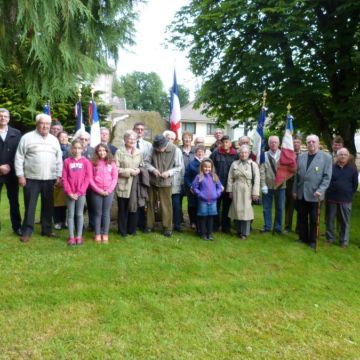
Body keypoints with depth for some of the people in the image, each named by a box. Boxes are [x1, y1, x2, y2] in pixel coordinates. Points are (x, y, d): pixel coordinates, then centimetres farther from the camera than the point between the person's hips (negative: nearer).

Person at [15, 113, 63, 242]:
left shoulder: (54, 140, 11)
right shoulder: (27, 137, -2)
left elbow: (59, 159, 12)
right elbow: (19, 158, -3)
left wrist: (58, 175, 6)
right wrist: (20, 175, -8)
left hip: (49, 179, 4)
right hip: (31, 178, -4)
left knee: (48, 206, 10)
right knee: (30, 206, 1)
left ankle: (47, 229, 21)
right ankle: (27, 231, 9)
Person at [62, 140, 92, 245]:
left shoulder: (85, 161, 0)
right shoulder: (67, 161, 1)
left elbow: (87, 178, -4)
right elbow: (64, 178, 0)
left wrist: (79, 192, -9)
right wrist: (69, 192, -9)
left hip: (81, 193, 0)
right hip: (70, 194, 1)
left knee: (79, 214, 7)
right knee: (70, 214, 6)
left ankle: (79, 236, 14)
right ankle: (71, 237, 12)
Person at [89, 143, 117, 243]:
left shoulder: (111, 163, 6)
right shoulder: (93, 163, 2)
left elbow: (115, 178, 3)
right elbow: (90, 178, -2)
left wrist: (109, 190, -8)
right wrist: (98, 190, -10)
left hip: (109, 192, 1)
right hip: (96, 192, -1)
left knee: (106, 213, 5)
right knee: (97, 213, 5)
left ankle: (105, 234, 11)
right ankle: (97, 234, 11)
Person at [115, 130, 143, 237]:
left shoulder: (139, 152, 10)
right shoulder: (119, 152, -5)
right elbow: (116, 169, -9)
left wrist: (139, 170, -5)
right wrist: (129, 171, -14)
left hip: (135, 184, 4)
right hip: (123, 184, -4)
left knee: (134, 207, 7)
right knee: (123, 208, 4)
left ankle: (132, 229, 21)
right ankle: (122, 230, 16)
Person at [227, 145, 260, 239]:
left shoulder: (253, 164, 1)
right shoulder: (234, 164, 9)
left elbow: (256, 179, -3)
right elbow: (230, 178, 9)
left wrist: (255, 192, -8)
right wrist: (230, 190, 4)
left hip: (247, 191, -2)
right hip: (236, 190, 2)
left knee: (246, 210, -3)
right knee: (237, 210, 5)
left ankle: (245, 233, 5)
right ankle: (239, 231, 17)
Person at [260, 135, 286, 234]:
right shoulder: (264, 155, 2)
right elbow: (261, 171, -4)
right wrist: (263, 185, -11)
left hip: (280, 185, 1)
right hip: (268, 185, 0)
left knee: (279, 208, 8)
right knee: (267, 207, 7)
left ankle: (278, 227, 19)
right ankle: (267, 226, 18)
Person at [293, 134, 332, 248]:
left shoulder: (326, 157, -4)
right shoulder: (301, 156, 8)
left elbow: (327, 177, -8)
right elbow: (297, 175, 11)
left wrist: (320, 190, -18)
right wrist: (295, 190, 9)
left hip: (315, 194, -3)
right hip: (301, 194, 4)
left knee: (314, 220, 7)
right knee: (302, 218, 12)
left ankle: (312, 240, 21)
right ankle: (303, 238, 25)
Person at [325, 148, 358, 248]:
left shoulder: (352, 169, 4)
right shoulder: (331, 167, 2)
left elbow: (355, 184, 8)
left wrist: (349, 195, 5)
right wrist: (328, 193, 3)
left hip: (346, 200, 0)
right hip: (331, 198, 0)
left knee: (345, 221, 3)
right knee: (330, 220, 7)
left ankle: (344, 241, 12)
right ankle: (330, 238, 19)